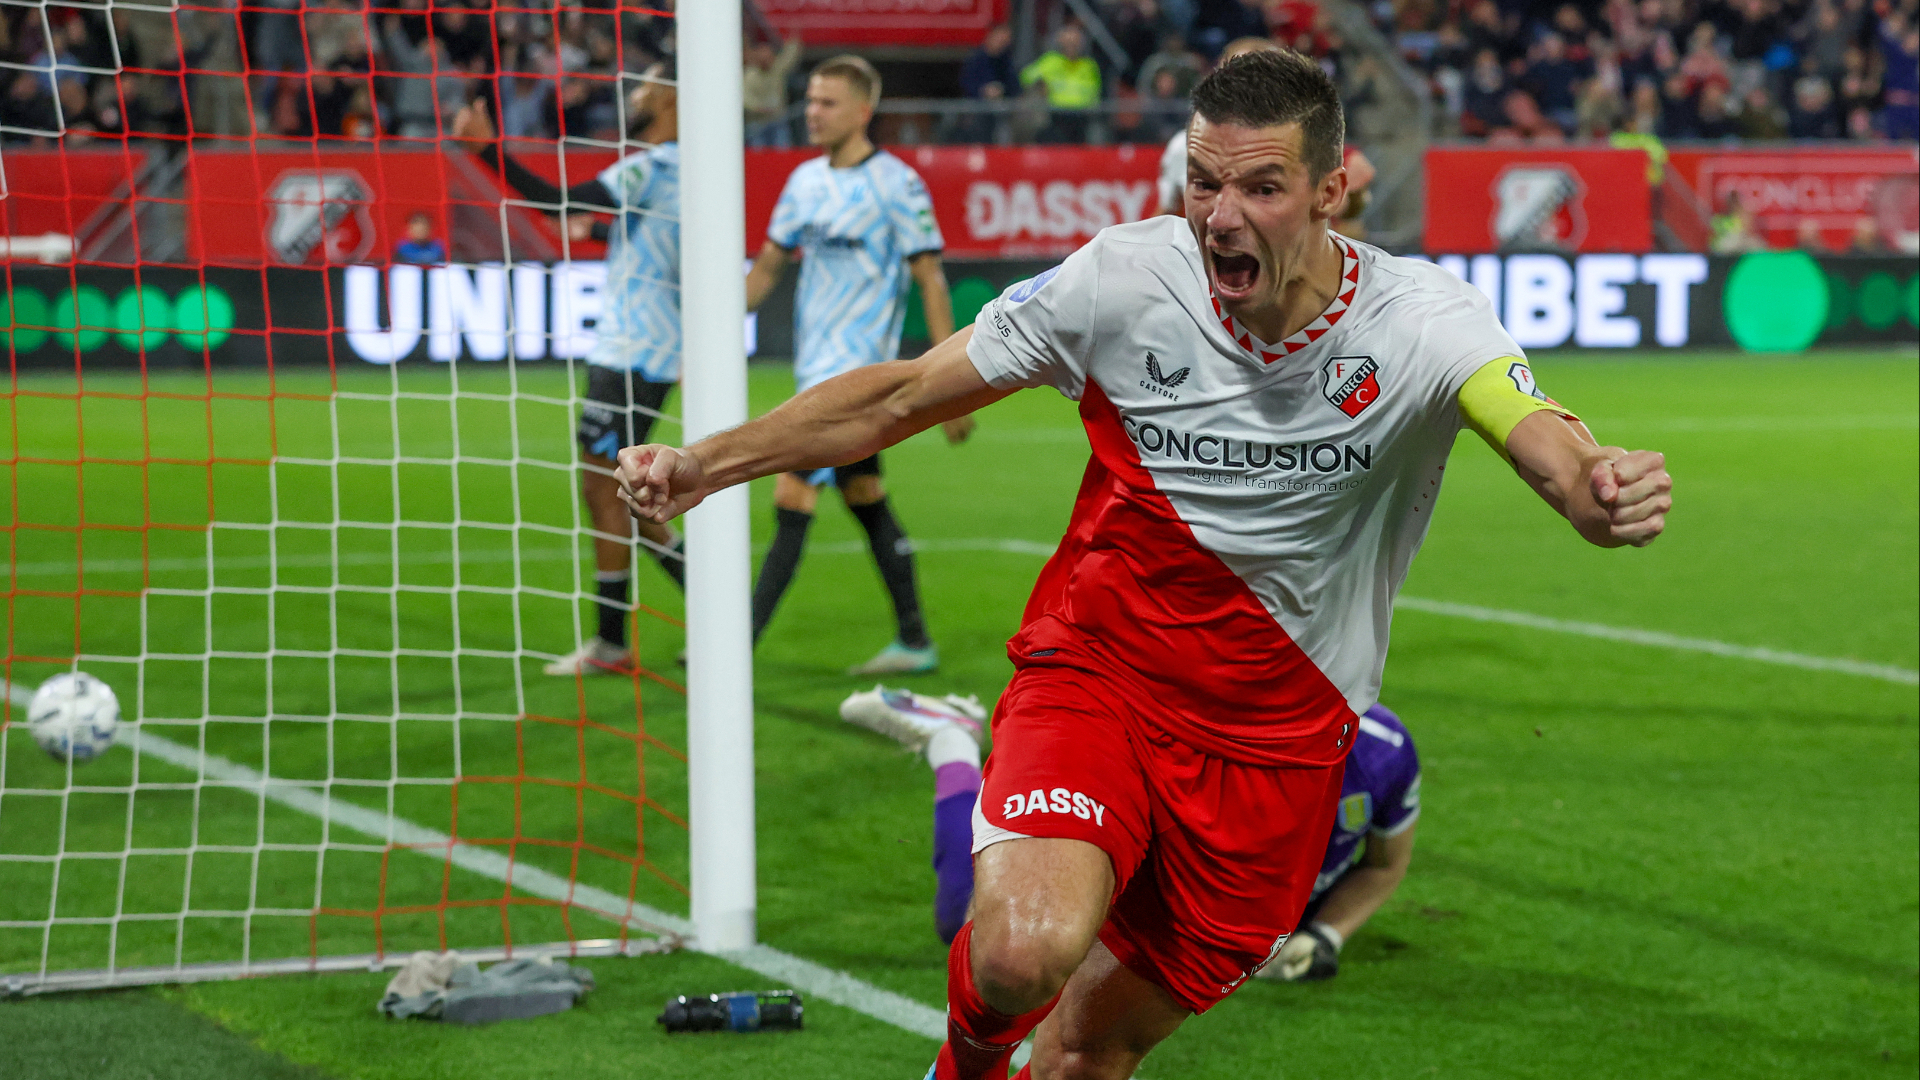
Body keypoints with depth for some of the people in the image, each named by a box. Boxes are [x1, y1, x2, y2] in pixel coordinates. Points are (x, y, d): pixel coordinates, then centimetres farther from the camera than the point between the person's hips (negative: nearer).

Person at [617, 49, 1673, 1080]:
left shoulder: (1421, 319, -14)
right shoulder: (1126, 277, -12)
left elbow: (1543, 439, -32)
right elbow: (903, 393, -1)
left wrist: (1601, 489, -57)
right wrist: (705, 463, -9)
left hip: (1277, 740, 1)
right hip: (1092, 671, -1)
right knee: (1025, 951, -29)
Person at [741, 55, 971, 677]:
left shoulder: (896, 185, -10)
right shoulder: (806, 181, 10)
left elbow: (931, 282, -10)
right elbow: (766, 268, 18)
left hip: (857, 367, -8)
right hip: (815, 366, 8)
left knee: (792, 500, -13)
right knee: (867, 502, 13)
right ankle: (914, 642, 21)